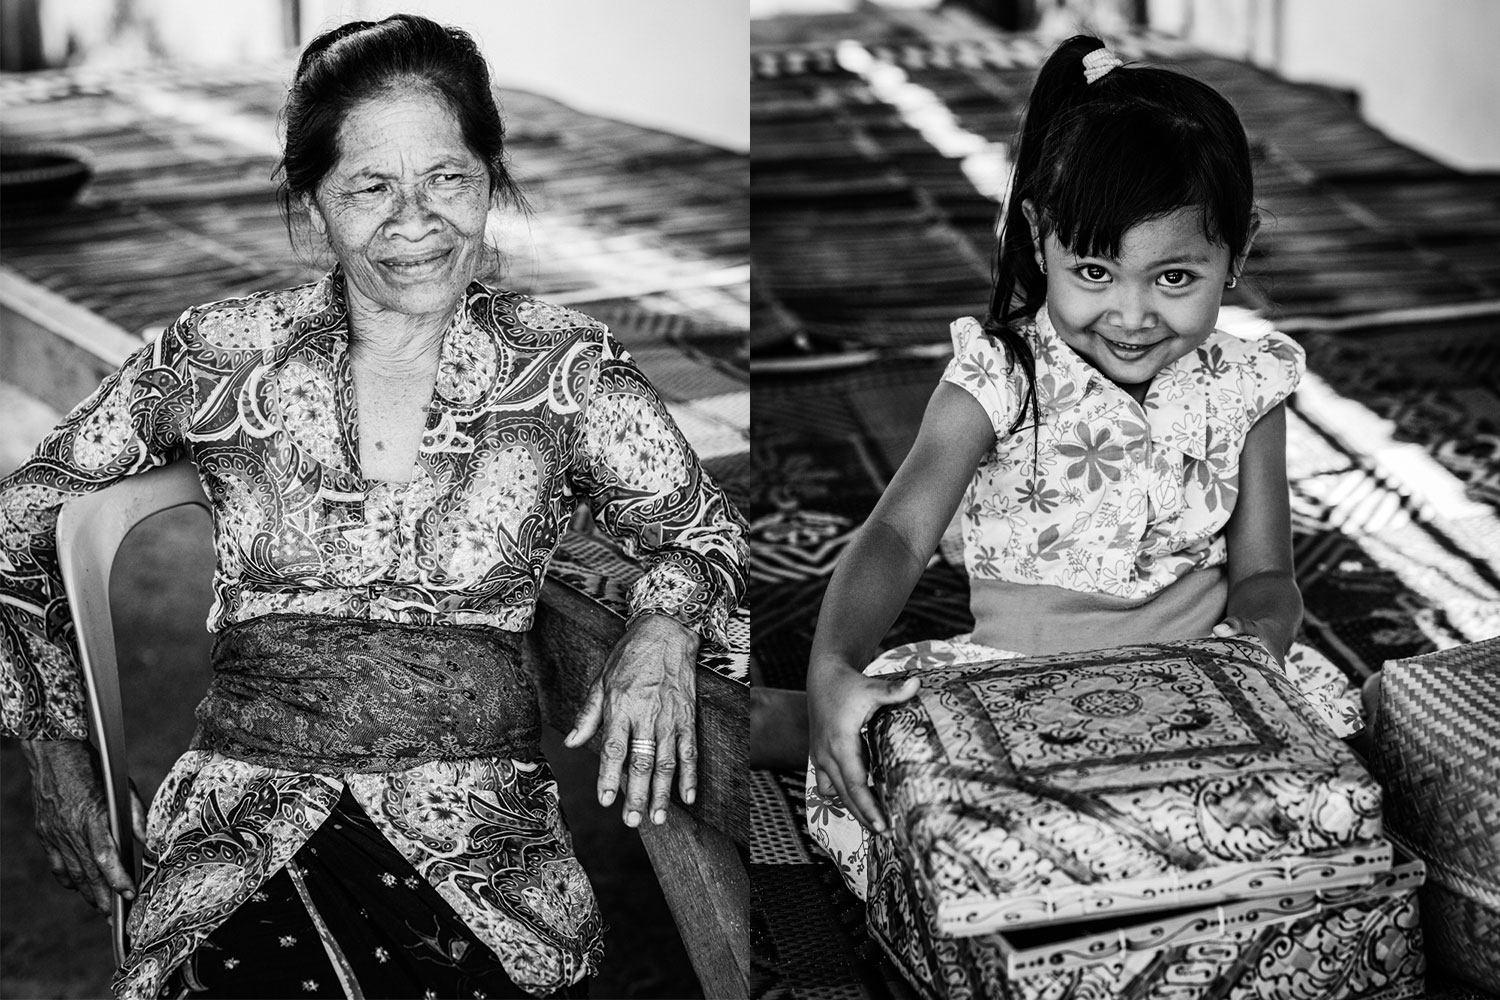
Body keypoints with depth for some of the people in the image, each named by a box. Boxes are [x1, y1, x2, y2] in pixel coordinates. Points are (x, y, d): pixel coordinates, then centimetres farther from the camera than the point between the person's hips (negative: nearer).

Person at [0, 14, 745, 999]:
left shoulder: (563, 366, 8)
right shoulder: (216, 356, 8)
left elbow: (702, 529, 18)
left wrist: (663, 627, -5)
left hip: (487, 824, 1)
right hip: (245, 807, 0)